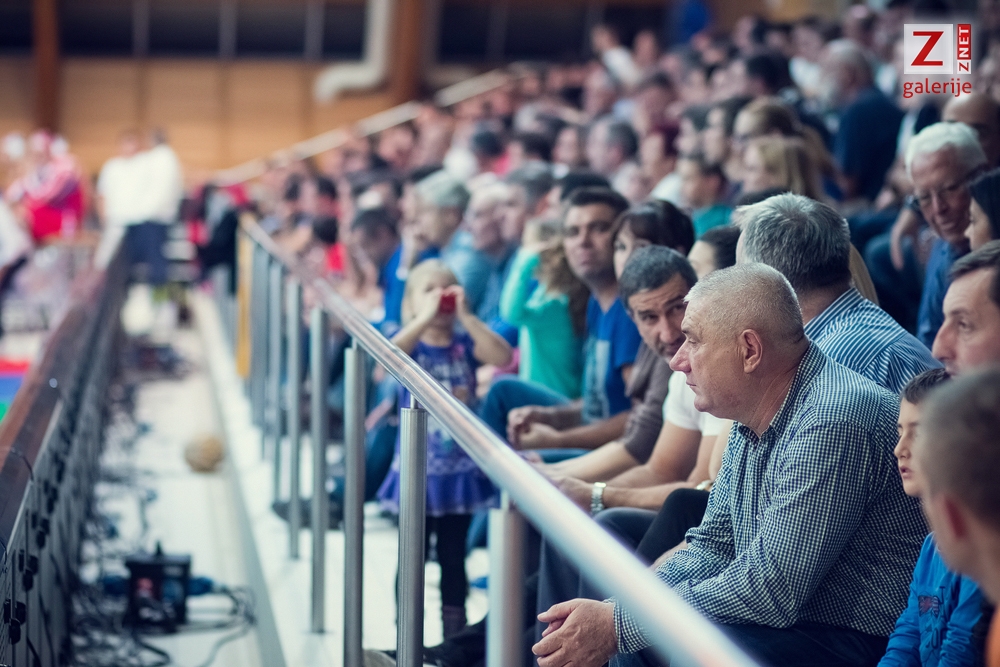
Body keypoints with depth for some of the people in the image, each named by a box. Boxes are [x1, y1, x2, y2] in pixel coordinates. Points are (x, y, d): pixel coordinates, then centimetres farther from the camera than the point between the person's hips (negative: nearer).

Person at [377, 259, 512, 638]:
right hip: (418, 467, -2)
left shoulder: (466, 345, 3)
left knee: (453, 557, 11)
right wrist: (426, 318, -27)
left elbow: (502, 357, -16)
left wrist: (465, 315, -19)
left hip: (460, 468, 2)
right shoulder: (410, 344, -2)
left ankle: (455, 637, 19)